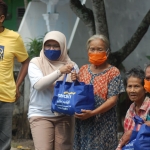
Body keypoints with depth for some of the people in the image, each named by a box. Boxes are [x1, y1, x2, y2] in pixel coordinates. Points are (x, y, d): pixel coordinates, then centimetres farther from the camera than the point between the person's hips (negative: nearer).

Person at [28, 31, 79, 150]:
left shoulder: (71, 65, 7)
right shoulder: (36, 63, 1)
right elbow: (38, 85, -16)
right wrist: (59, 72, -23)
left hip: (65, 115, 2)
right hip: (41, 115, -2)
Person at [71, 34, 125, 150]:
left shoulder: (113, 72, -4)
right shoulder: (83, 70, 10)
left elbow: (112, 99, -11)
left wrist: (92, 113, -21)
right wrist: (74, 83, -4)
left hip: (103, 124, -4)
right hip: (83, 123, 4)